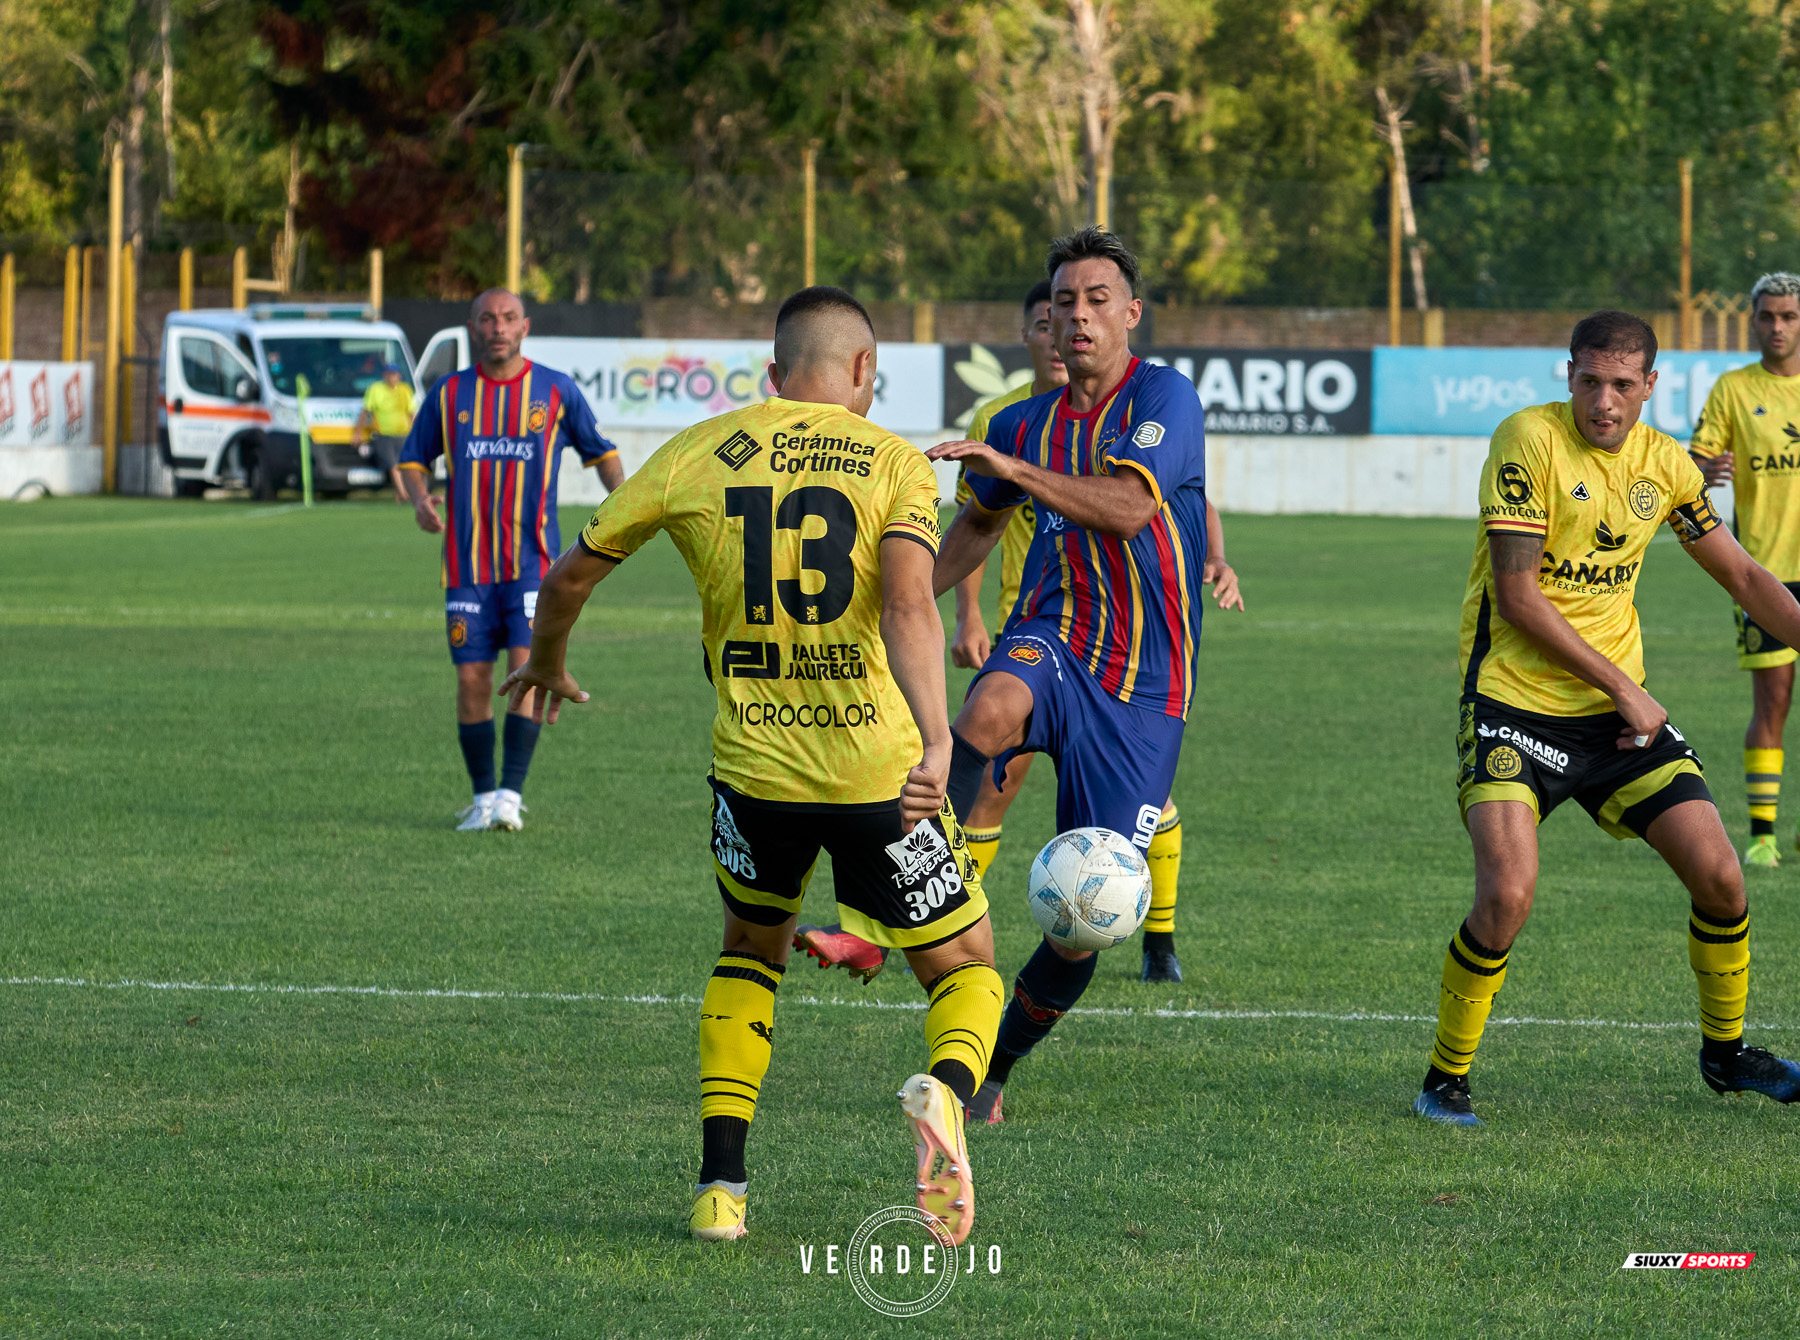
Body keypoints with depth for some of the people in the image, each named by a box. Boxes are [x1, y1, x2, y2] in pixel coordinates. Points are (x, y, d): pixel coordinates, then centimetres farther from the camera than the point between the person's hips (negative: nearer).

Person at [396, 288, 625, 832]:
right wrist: (420, 498, -8)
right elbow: (412, 459, 13)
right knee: (472, 680, 0)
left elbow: (599, 450, 16)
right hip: (467, 567, 2)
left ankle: (511, 794, -14)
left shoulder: (557, 391, 3)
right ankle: (482, 797, 11)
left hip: (533, 563, -2)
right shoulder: (448, 395, 6)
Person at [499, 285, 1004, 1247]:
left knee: (750, 951, 28)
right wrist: (936, 738, -30)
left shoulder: (695, 456, 7)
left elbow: (568, 577, 15)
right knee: (965, 971, 14)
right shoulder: (893, 462, -1)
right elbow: (910, 602, -20)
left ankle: (720, 1186, 15)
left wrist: (545, 664, 35)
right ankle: (945, 1090, -22)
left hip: (754, 764, 2)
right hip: (880, 769, -2)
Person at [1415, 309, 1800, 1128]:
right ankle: (1446, 1077, -1)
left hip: (1619, 711, 5)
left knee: (1719, 875, -2)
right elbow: (1516, 594, -17)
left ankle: (1725, 1051, 23)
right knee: (1508, 893, -21)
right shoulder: (1529, 440, -14)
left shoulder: (1663, 464, 3)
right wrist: (1621, 685, -17)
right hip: (1514, 702, -5)